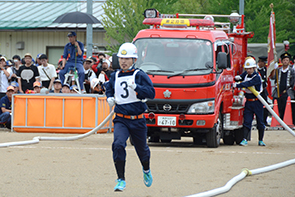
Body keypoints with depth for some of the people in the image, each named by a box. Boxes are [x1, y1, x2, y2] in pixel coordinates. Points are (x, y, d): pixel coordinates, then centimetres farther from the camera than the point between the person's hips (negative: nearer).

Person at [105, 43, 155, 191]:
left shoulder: (140, 75, -6)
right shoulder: (115, 76, 7)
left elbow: (151, 93, -16)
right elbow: (109, 88, 28)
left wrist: (136, 87, -29)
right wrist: (109, 97, 7)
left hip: (137, 120, -2)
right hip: (121, 119, 2)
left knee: (142, 149, 15)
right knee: (118, 144, -23)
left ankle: (146, 171, 49)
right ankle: (121, 180, -17)